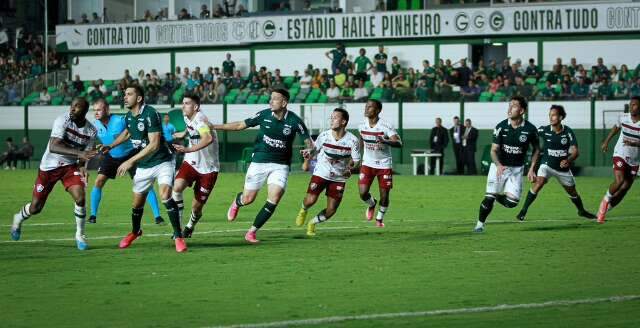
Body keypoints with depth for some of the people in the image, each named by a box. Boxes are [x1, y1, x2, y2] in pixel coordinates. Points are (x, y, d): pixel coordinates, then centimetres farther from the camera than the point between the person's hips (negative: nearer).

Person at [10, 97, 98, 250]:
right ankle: (19, 219, 41)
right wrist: (79, 153, -45)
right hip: (49, 167, -2)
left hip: (70, 166, 2)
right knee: (35, 207, 5)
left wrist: (82, 167, -20)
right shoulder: (62, 121, -23)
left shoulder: (91, 131, -8)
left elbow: (85, 155, 4)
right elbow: (53, 147, -35)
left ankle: (80, 235, -1)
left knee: (80, 198, -21)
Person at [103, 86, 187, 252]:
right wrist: (110, 146, 14)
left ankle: (178, 236, -17)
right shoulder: (129, 116, 3)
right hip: (143, 166, 7)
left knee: (165, 195, -27)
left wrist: (131, 161, -29)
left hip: (162, 162, -7)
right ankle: (135, 231, 40)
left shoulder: (150, 114, -22)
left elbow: (154, 144, -28)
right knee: (137, 203, 11)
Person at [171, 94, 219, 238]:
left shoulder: (200, 120, -23)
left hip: (208, 168, -5)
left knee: (196, 207, 1)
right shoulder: (187, 118, 1)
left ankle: (190, 226, 34)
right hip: (191, 162, 5)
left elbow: (208, 138, -44)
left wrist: (188, 149, -53)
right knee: (177, 187, -26)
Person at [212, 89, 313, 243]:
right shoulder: (264, 115, -6)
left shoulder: (294, 121, -11)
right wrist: (214, 126, 0)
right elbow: (240, 125, 3)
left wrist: (310, 151, -27)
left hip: (280, 165, -1)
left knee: (274, 199, -15)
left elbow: (308, 140, -3)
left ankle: (252, 232, -1)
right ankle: (236, 202, 43)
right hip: (259, 161, 1)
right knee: (248, 199, 4)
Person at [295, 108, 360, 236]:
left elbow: (355, 159, -4)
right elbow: (315, 149, 5)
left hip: (339, 178, 0)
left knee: (331, 210, -2)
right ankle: (303, 210, 22)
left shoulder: (353, 140, -13)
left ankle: (312, 223, 27)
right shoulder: (324, 136, -9)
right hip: (321, 173, 0)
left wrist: (350, 168, -25)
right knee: (310, 200, -16)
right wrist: (309, 154, -17)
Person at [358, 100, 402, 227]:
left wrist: (385, 141, -47)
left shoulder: (386, 126, -18)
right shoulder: (362, 126, -2)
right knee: (363, 193, -12)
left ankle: (380, 218, 27)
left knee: (384, 196, 1)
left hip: (384, 164, -3)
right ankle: (371, 205, 23)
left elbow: (399, 143, -29)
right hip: (367, 163, 3)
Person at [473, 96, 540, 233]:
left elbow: (536, 149, 6)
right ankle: (480, 224, 8)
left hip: (517, 169, 1)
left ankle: (499, 197, 26)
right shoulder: (501, 127, -12)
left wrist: (532, 169, -3)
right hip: (499, 166, -1)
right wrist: (498, 165, -30)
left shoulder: (530, 129, -10)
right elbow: (494, 150, -11)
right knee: (489, 198, -10)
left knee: (512, 202, -8)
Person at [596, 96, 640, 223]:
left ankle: (605, 209, 20)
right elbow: (616, 128, 18)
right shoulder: (623, 118, -4)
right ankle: (606, 200, 3)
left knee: (625, 188, 3)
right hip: (620, 155, -1)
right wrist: (606, 141, 24)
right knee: (619, 181, -24)